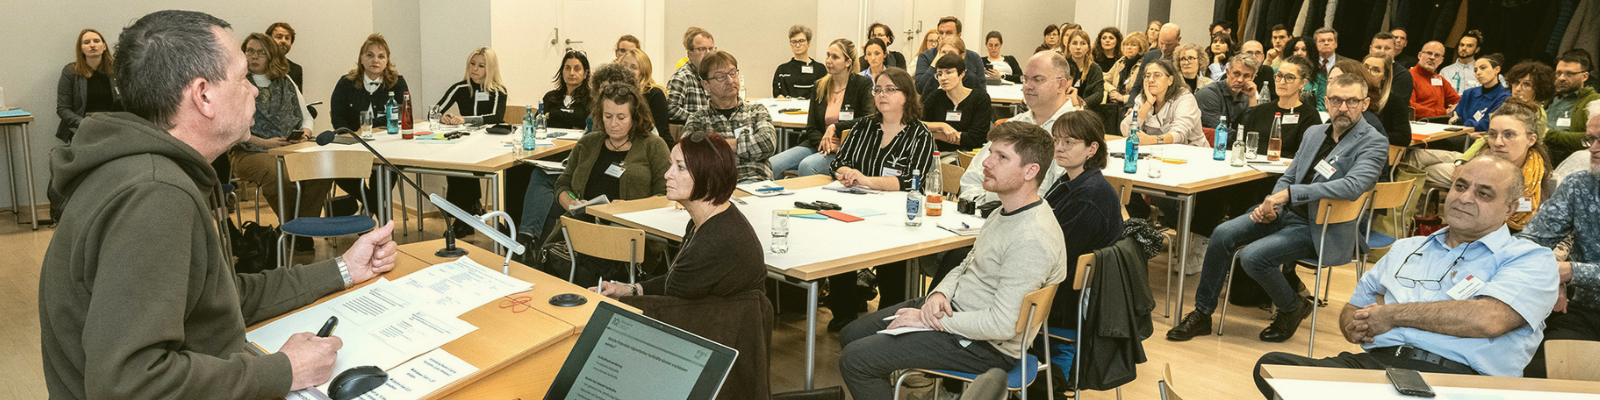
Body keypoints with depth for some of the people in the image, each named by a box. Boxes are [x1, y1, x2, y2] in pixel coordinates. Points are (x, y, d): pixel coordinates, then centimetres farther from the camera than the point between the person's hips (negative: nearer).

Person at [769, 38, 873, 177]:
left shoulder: (863, 84, 1)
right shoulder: (820, 86, 14)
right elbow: (811, 127, 10)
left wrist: (835, 127, -14)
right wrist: (823, 142, -11)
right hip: (816, 144, 5)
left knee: (807, 165, -35)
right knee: (769, 166, -19)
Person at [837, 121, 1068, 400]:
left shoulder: (1032, 240, -28)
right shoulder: (1005, 212, 6)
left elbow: (1003, 324, -30)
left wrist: (932, 321, -20)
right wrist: (940, 294, -6)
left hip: (985, 346, -10)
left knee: (855, 359, -14)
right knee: (852, 335, 14)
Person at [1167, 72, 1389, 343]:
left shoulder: (1373, 144, -10)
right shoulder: (1314, 133, 12)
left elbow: (1353, 186, -28)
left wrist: (1288, 194, -29)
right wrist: (1271, 205, -5)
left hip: (1320, 229, -7)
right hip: (1287, 212, 7)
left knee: (1252, 256, -25)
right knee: (1223, 235, -12)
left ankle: (1292, 308, 4)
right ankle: (1201, 314, 0)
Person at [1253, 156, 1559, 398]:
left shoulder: (1530, 259, 11)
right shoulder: (1407, 249, 30)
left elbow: (1489, 319, -11)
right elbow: (1352, 310, 33)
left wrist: (1393, 314, -1)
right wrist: (1355, 326, 6)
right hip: (1374, 362, 5)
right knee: (1272, 365, -24)